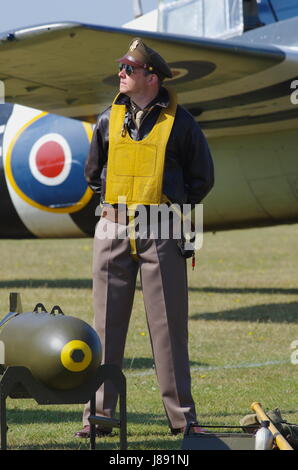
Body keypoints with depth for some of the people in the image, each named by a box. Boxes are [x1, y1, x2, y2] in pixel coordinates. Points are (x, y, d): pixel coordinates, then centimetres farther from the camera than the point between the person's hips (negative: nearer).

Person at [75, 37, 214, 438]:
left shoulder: (180, 122, 1)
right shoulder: (109, 120, 10)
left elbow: (202, 177, 10)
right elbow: (93, 172, 24)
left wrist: (172, 207, 5)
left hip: (162, 233, -3)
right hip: (113, 231, 3)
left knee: (169, 326, -2)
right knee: (107, 325, 2)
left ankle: (182, 415, 3)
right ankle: (99, 415, 6)